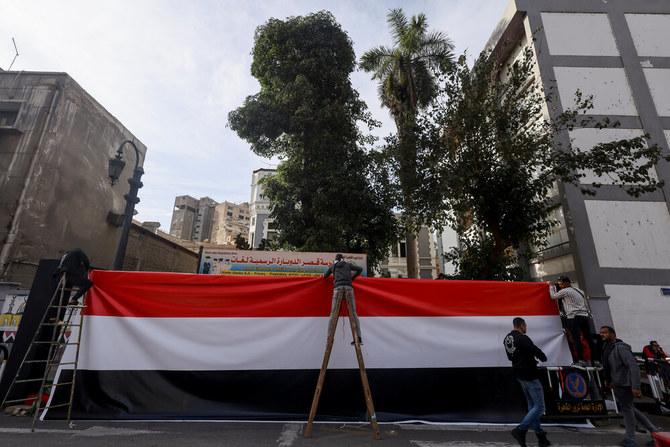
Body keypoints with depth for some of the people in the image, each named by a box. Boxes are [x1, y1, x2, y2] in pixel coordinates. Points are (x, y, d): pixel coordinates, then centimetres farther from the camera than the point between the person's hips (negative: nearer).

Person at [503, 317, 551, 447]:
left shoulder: (506, 339, 7)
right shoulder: (522, 338, -21)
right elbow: (537, 351, -21)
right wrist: (543, 358, 4)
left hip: (519, 375, 9)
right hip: (530, 375, -9)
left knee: (532, 405, 17)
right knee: (539, 406, -2)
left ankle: (540, 436, 23)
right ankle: (520, 430, -8)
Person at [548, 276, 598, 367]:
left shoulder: (565, 291, -3)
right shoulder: (580, 291, 20)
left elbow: (553, 296, 8)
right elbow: (586, 306, 22)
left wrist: (551, 286, 20)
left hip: (574, 317, -8)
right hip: (585, 316, 8)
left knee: (577, 339, -10)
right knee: (589, 339, 8)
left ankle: (581, 360, -14)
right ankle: (595, 360, 11)